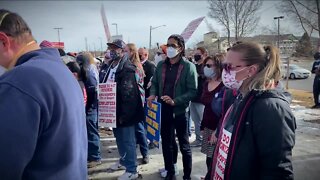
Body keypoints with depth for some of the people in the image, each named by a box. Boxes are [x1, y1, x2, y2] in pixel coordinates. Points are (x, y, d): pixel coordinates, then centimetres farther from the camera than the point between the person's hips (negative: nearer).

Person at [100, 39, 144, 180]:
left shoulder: (127, 69, -17)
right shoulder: (108, 67, 11)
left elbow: (129, 95, -22)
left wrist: (124, 115, -23)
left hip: (123, 113, -9)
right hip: (113, 111, 9)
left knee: (127, 141, 3)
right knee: (119, 139, 23)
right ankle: (123, 161, 42)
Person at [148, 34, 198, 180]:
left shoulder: (188, 67, -9)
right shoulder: (161, 65, 7)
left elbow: (193, 91, -14)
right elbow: (154, 83, 13)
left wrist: (175, 101, -25)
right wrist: (153, 94, -8)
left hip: (180, 112, -5)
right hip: (163, 111, 5)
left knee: (184, 146, 11)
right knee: (166, 143, 17)